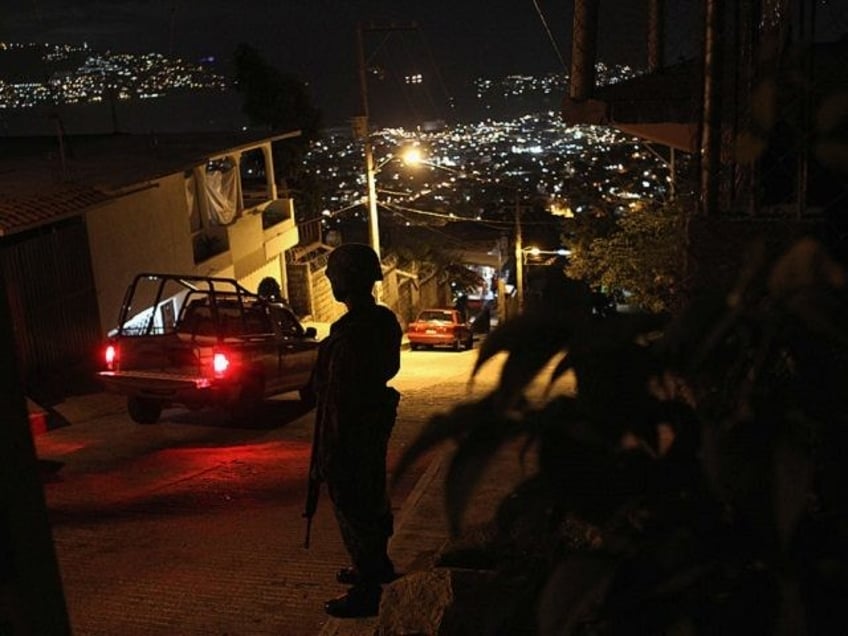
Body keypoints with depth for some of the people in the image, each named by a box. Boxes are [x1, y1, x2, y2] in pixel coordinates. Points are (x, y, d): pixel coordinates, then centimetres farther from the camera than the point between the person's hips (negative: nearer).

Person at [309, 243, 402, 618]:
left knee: (352, 507, 2)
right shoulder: (384, 321, 3)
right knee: (372, 497, 23)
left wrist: (331, 452, -20)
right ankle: (377, 566, 41)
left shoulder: (350, 333, -26)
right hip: (375, 421, 10)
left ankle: (367, 591, 12)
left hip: (351, 429, -10)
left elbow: (339, 396, -25)